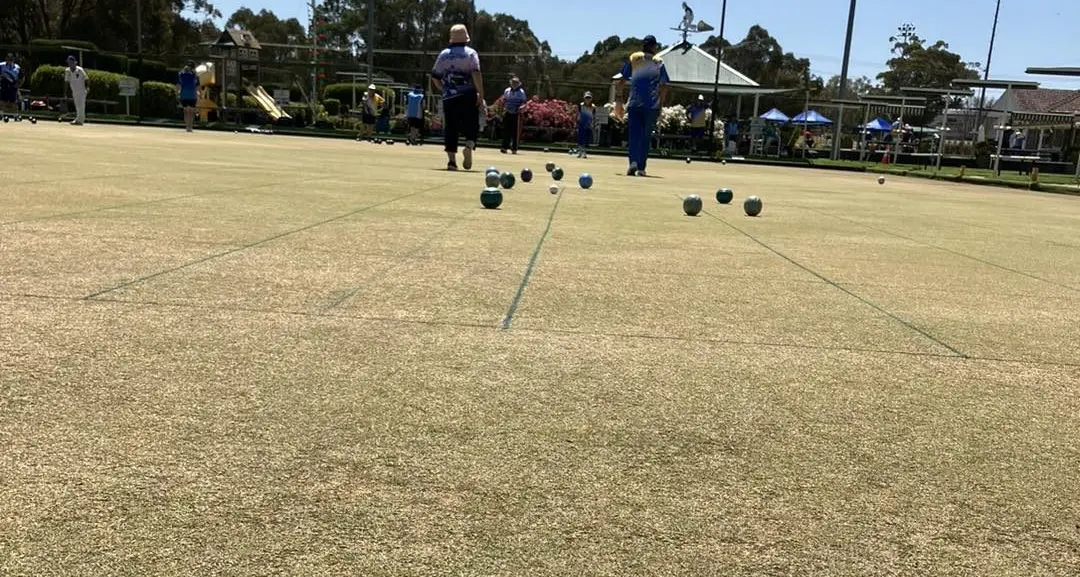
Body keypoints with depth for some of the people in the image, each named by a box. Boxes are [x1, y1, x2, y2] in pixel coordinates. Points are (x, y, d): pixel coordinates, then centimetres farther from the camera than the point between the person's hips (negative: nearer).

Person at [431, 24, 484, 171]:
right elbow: (476, 74, -12)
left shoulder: (443, 54, 12)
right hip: (468, 96, -3)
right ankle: (469, 146, -24)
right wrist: (481, 95, -13)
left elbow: (435, 77, 12)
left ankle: (451, 160, -2)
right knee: (471, 125, 5)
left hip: (449, 97, 3)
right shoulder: (470, 53, 1)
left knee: (450, 128, 5)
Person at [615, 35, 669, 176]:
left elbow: (622, 81, 7)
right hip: (652, 105, 0)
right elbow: (664, 86, 2)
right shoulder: (659, 62, 11)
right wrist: (660, 105, 6)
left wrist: (620, 99, 13)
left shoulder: (633, 58, 12)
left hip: (634, 104, 0)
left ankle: (633, 162, -22)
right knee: (646, 137, 9)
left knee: (634, 135, -1)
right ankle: (641, 168, 6)